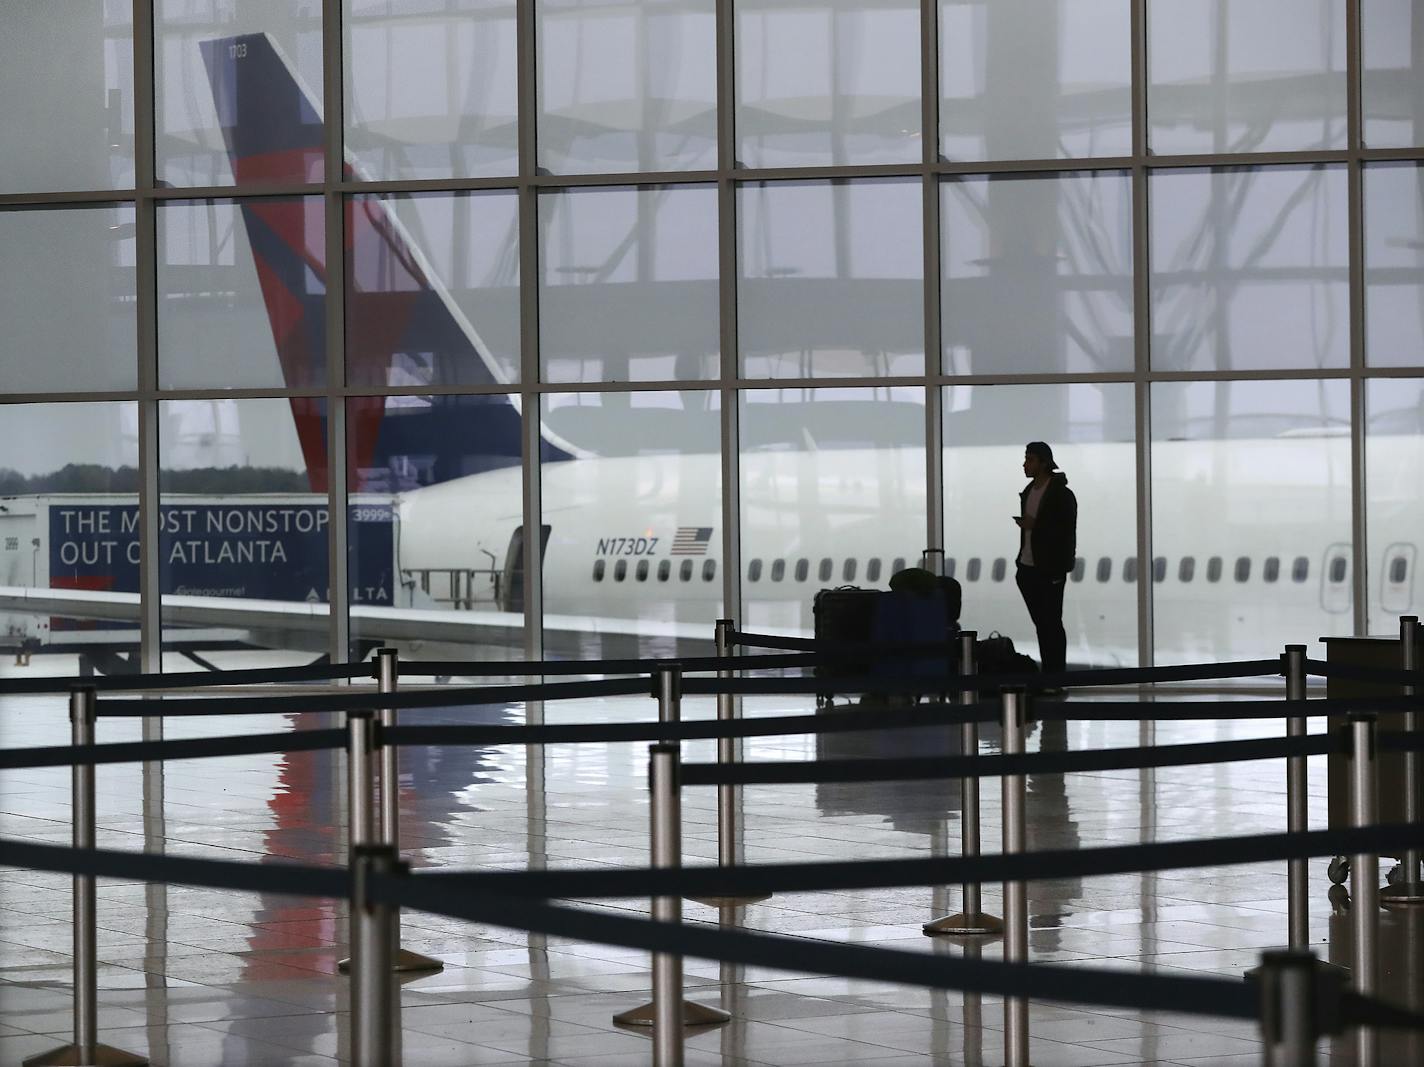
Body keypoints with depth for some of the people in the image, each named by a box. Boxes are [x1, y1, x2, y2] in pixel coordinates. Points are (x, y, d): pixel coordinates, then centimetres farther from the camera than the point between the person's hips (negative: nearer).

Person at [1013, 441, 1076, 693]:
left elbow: (1067, 531, -13)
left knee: (1052, 623, -5)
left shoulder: (1061, 495, -9)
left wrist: (1035, 525, -18)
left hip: (1050, 569, -7)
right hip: (1028, 568, 7)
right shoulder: (1028, 492, 14)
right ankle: (1046, 676, 9)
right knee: (1041, 624, 7)